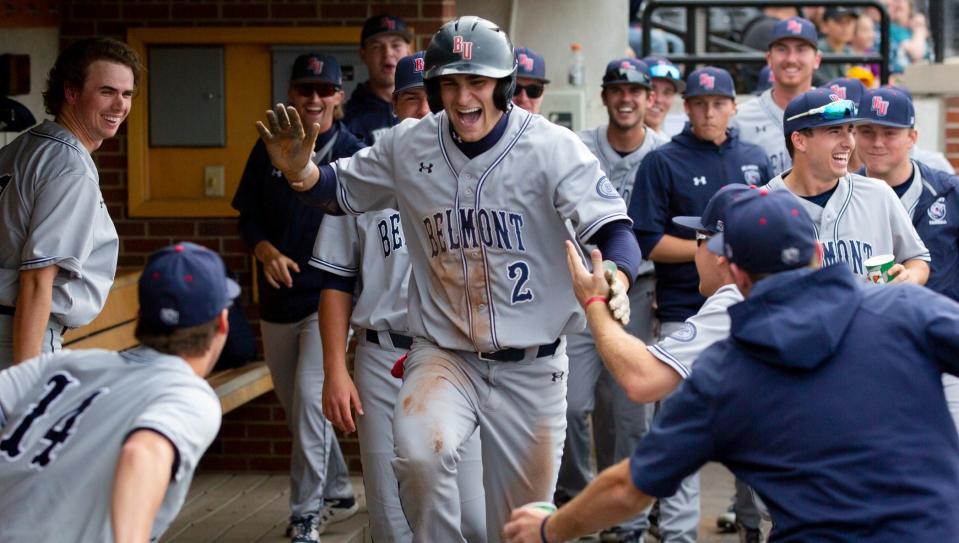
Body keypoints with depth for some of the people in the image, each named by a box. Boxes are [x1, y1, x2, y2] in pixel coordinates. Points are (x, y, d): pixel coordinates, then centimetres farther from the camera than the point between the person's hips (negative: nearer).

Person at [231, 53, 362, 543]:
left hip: (329, 296, -5)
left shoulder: (354, 155, -4)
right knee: (296, 409, 13)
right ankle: (337, 494, 32)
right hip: (277, 300, 5)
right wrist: (266, 251, -10)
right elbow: (248, 217, 9)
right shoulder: (269, 149, 5)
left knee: (309, 400, -16)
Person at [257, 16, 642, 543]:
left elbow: (613, 228, -22)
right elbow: (340, 190, 12)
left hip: (532, 366, -1)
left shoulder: (552, 148, -13)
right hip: (443, 355, 1)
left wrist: (614, 280, -45)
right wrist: (298, 170, -12)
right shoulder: (407, 145, -3)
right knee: (419, 454, -29)